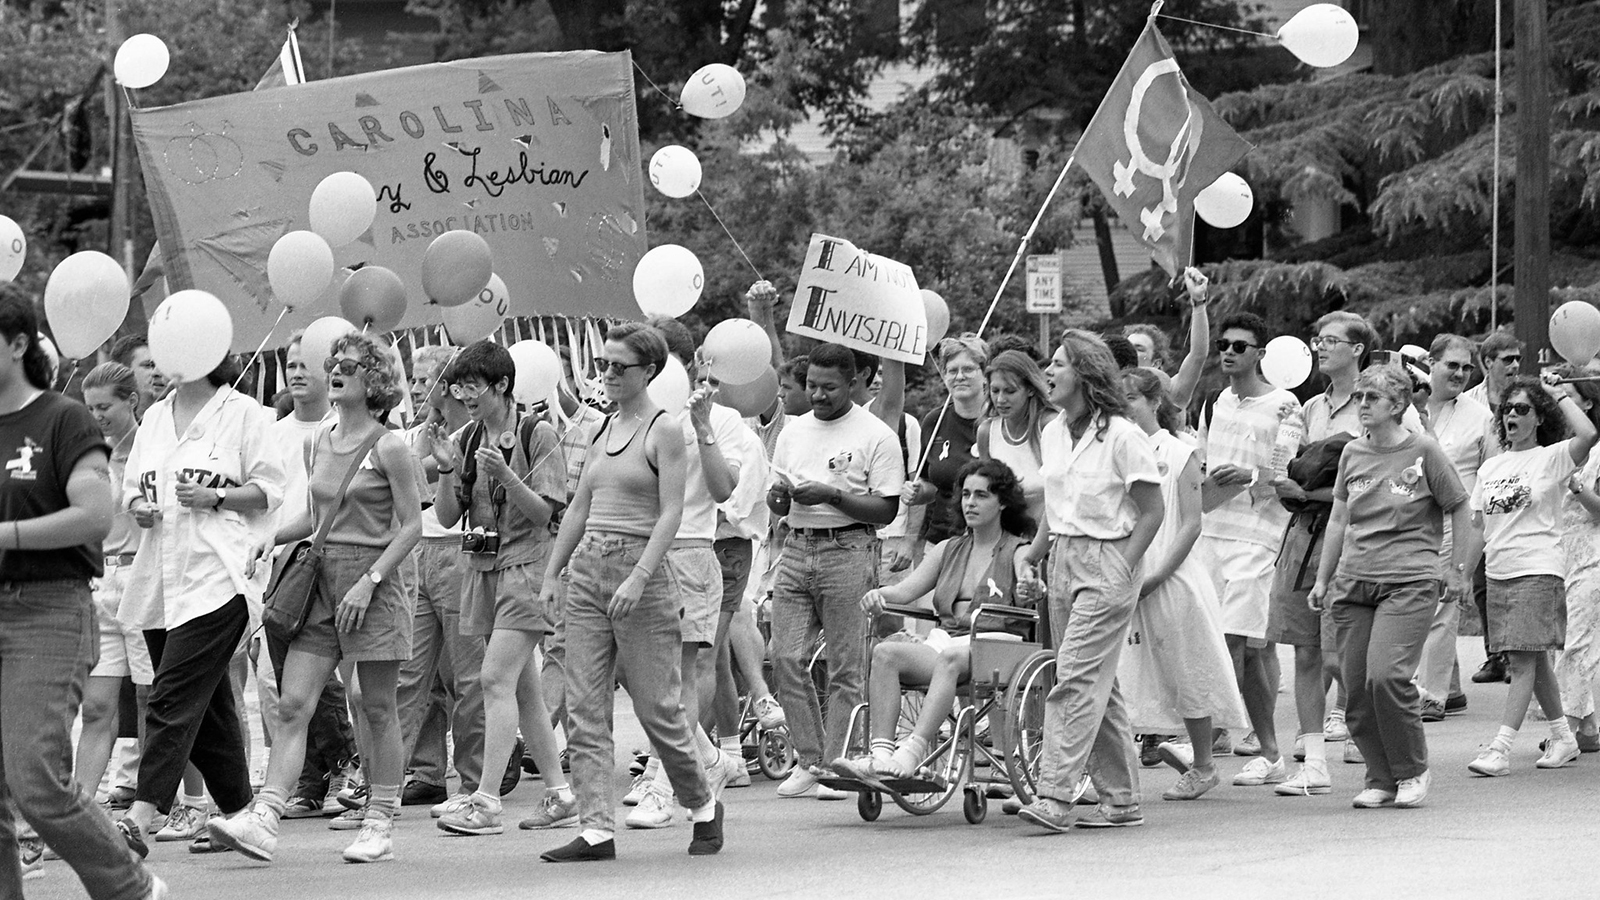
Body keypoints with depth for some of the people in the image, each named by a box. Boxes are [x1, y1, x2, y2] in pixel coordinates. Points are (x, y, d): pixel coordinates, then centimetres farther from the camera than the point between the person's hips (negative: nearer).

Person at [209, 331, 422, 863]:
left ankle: (380, 824, 12)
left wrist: (369, 581, -17)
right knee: (292, 703, -5)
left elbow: (411, 525, -8)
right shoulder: (321, 442, 12)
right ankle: (264, 819, -12)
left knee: (378, 709, 3)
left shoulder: (388, 447, -7)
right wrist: (276, 537, 4)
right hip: (321, 580, 6)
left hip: (377, 583, -6)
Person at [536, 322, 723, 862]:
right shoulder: (603, 428, 15)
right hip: (587, 569, 7)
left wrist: (639, 578, -21)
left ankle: (703, 807, 19)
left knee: (657, 707, -1)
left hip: (640, 569, -7)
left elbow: (671, 513, -12)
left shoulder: (663, 429, -5)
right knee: (584, 709, -2)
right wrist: (551, 574, 13)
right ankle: (597, 829, -3)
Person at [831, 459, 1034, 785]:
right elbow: (907, 590, 14)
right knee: (885, 652, -25)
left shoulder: (1019, 552, 9)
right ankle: (881, 754, -38)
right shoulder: (947, 550, 25)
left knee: (949, 658, -38)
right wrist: (879, 594, -8)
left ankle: (912, 752, -52)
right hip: (943, 640, 5)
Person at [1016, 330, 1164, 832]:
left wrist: (1124, 571, -15)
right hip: (1064, 560, 8)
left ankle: (1056, 795, -18)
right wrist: (1030, 560, 13)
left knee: (1077, 678, -14)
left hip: (1107, 562, -8)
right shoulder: (1054, 434, 11)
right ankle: (1121, 800, 16)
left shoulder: (1121, 436, -12)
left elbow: (1152, 510, -10)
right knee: (1097, 685, 10)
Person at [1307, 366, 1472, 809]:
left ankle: (1413, 771, -1)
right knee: (1356, 687, -1)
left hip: (1409, 582, -5)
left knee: (1385, 675, -20)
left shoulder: (1423, 451, -2)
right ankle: (1380, 780, 13)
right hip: (1354, 583, 5)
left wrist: (1458, 571, 5)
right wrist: (1323, 580, 20)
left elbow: (1459, 511, 6)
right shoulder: (1352, 453, 11)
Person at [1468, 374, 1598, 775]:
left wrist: (1560, 395, -10)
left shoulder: (1551, 458, -3)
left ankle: (1501, 748, -17)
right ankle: (1562, 737, 25)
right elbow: (1476, 522, 16)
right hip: (1497, 572, 6)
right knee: (1533, 660, 12)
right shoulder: (1491, 467, 14)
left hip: (1539, 570, -6)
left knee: (1524, 660, -11)